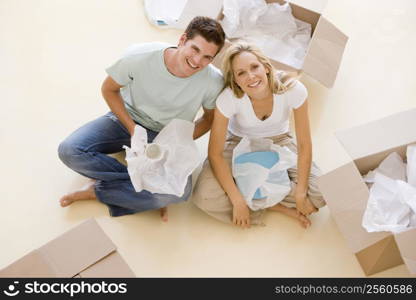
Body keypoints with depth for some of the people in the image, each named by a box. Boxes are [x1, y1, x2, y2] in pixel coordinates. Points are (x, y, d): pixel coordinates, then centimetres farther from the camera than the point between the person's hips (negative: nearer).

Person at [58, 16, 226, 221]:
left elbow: (210, 118, -2)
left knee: (181, 190, -29)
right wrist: (133, 130, -17)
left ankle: (97, 190, -9)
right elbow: (109, 89, -6)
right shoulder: (139, 57, -24)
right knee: (69, 151, -23)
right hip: (126, 119, 1)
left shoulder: (213, 82, -23)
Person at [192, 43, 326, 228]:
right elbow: (215, 153, -24)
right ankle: (279, 207, -9)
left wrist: (301, 193, -18)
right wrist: (238, 201, -27)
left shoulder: (294, 89, -28)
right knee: (205, 197, -25)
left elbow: (304, 144, -17)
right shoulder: (228, 98, -30)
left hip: (278, 142, 1)